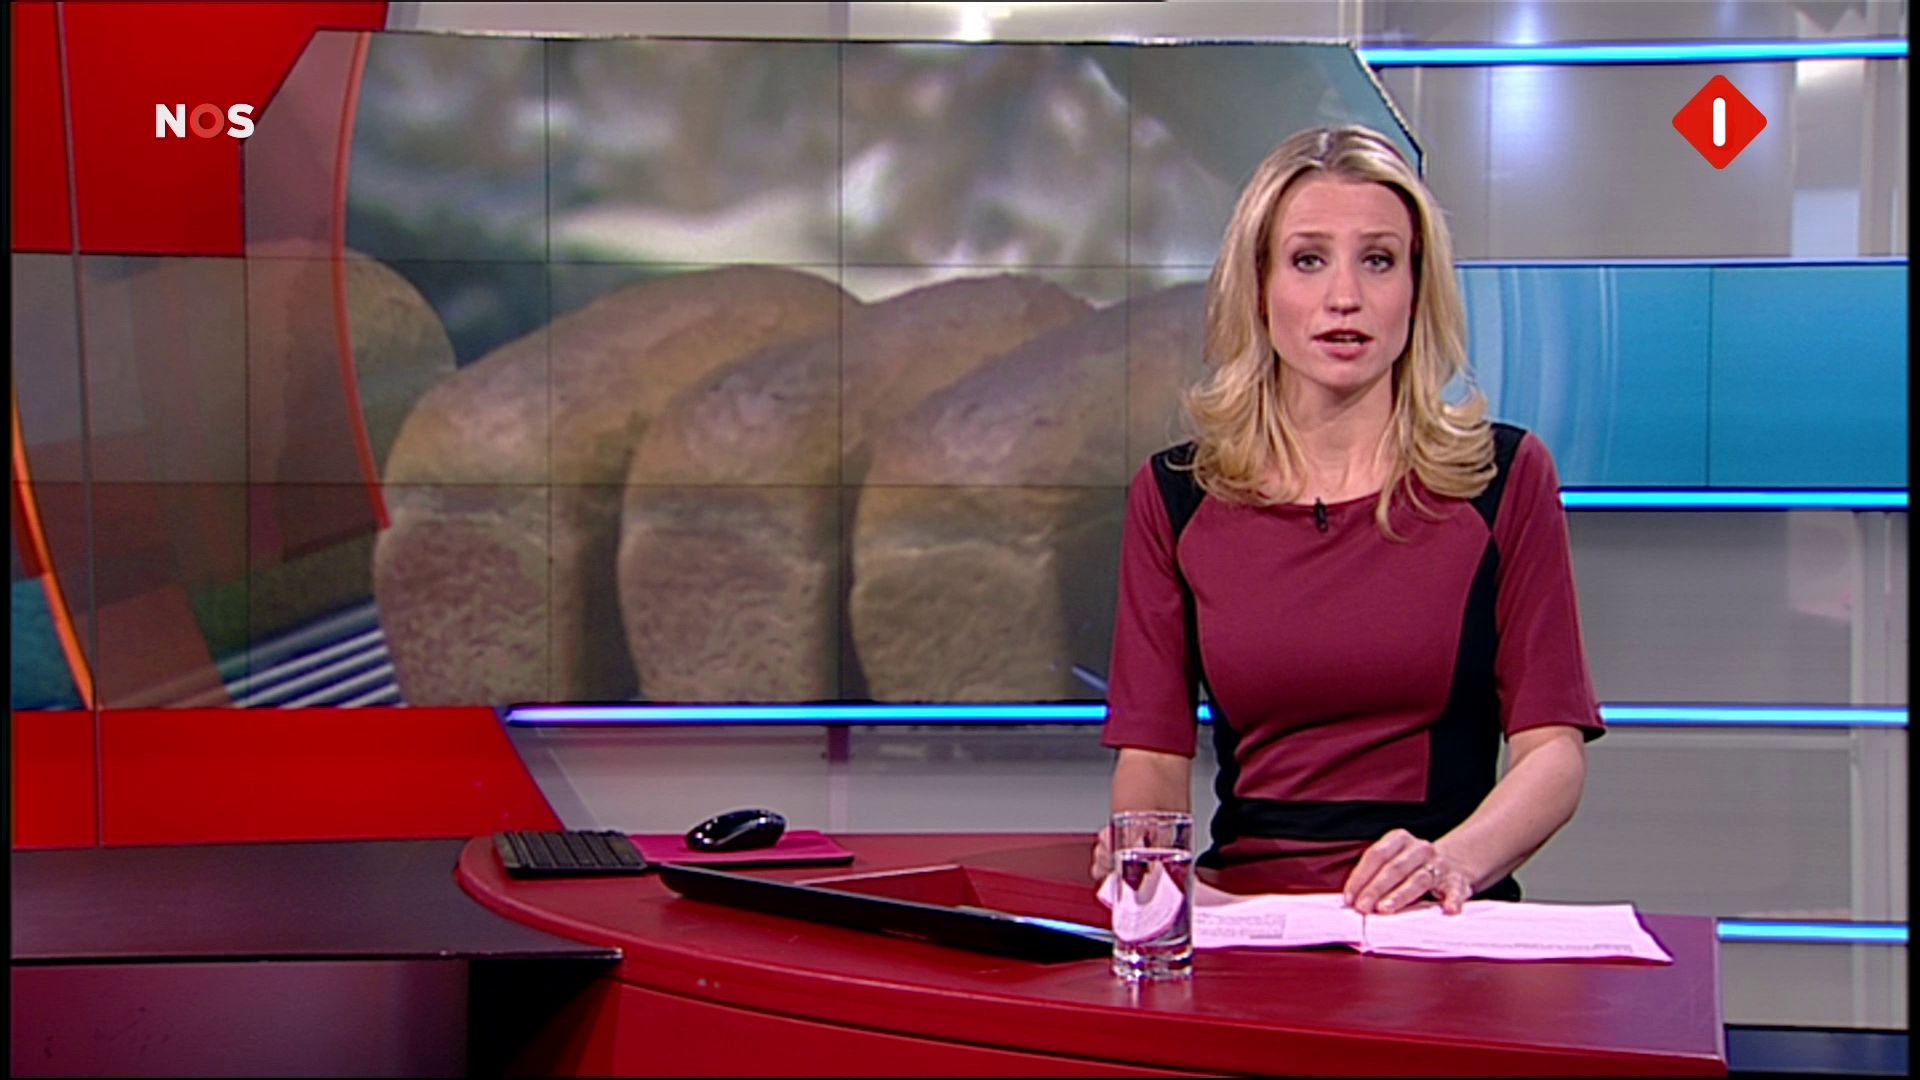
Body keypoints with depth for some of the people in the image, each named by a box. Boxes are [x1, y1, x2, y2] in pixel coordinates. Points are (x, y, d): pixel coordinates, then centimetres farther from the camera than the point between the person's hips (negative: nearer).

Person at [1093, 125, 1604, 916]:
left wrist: (1453, 859, -20)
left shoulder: (1505, 477, 6)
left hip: (1440, 939, -1)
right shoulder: (1174, 496, 10)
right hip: (1241, 925, 2)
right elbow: (1152, 754, 7)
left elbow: (1552, 748, 0)